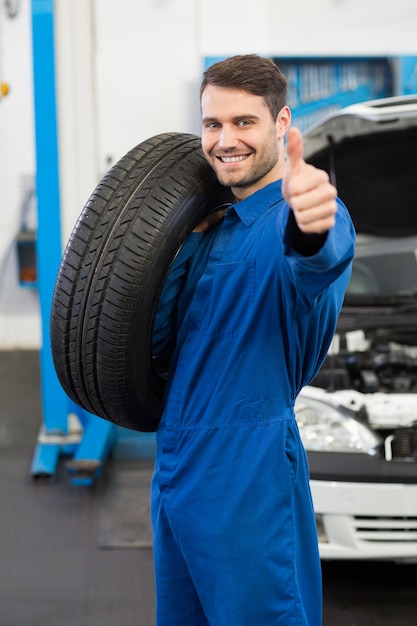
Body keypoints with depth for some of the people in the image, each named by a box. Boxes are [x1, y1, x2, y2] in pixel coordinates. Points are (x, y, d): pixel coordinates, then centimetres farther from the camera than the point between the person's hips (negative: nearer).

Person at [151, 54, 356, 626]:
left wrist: (312, 229, -62)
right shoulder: (213, 224, 10)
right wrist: (186, 239, -5)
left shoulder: (304, 212, -13)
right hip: (176, 461, 8)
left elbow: (321, 258, -38)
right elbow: (153, 332, 7)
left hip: (248, 470, -8)